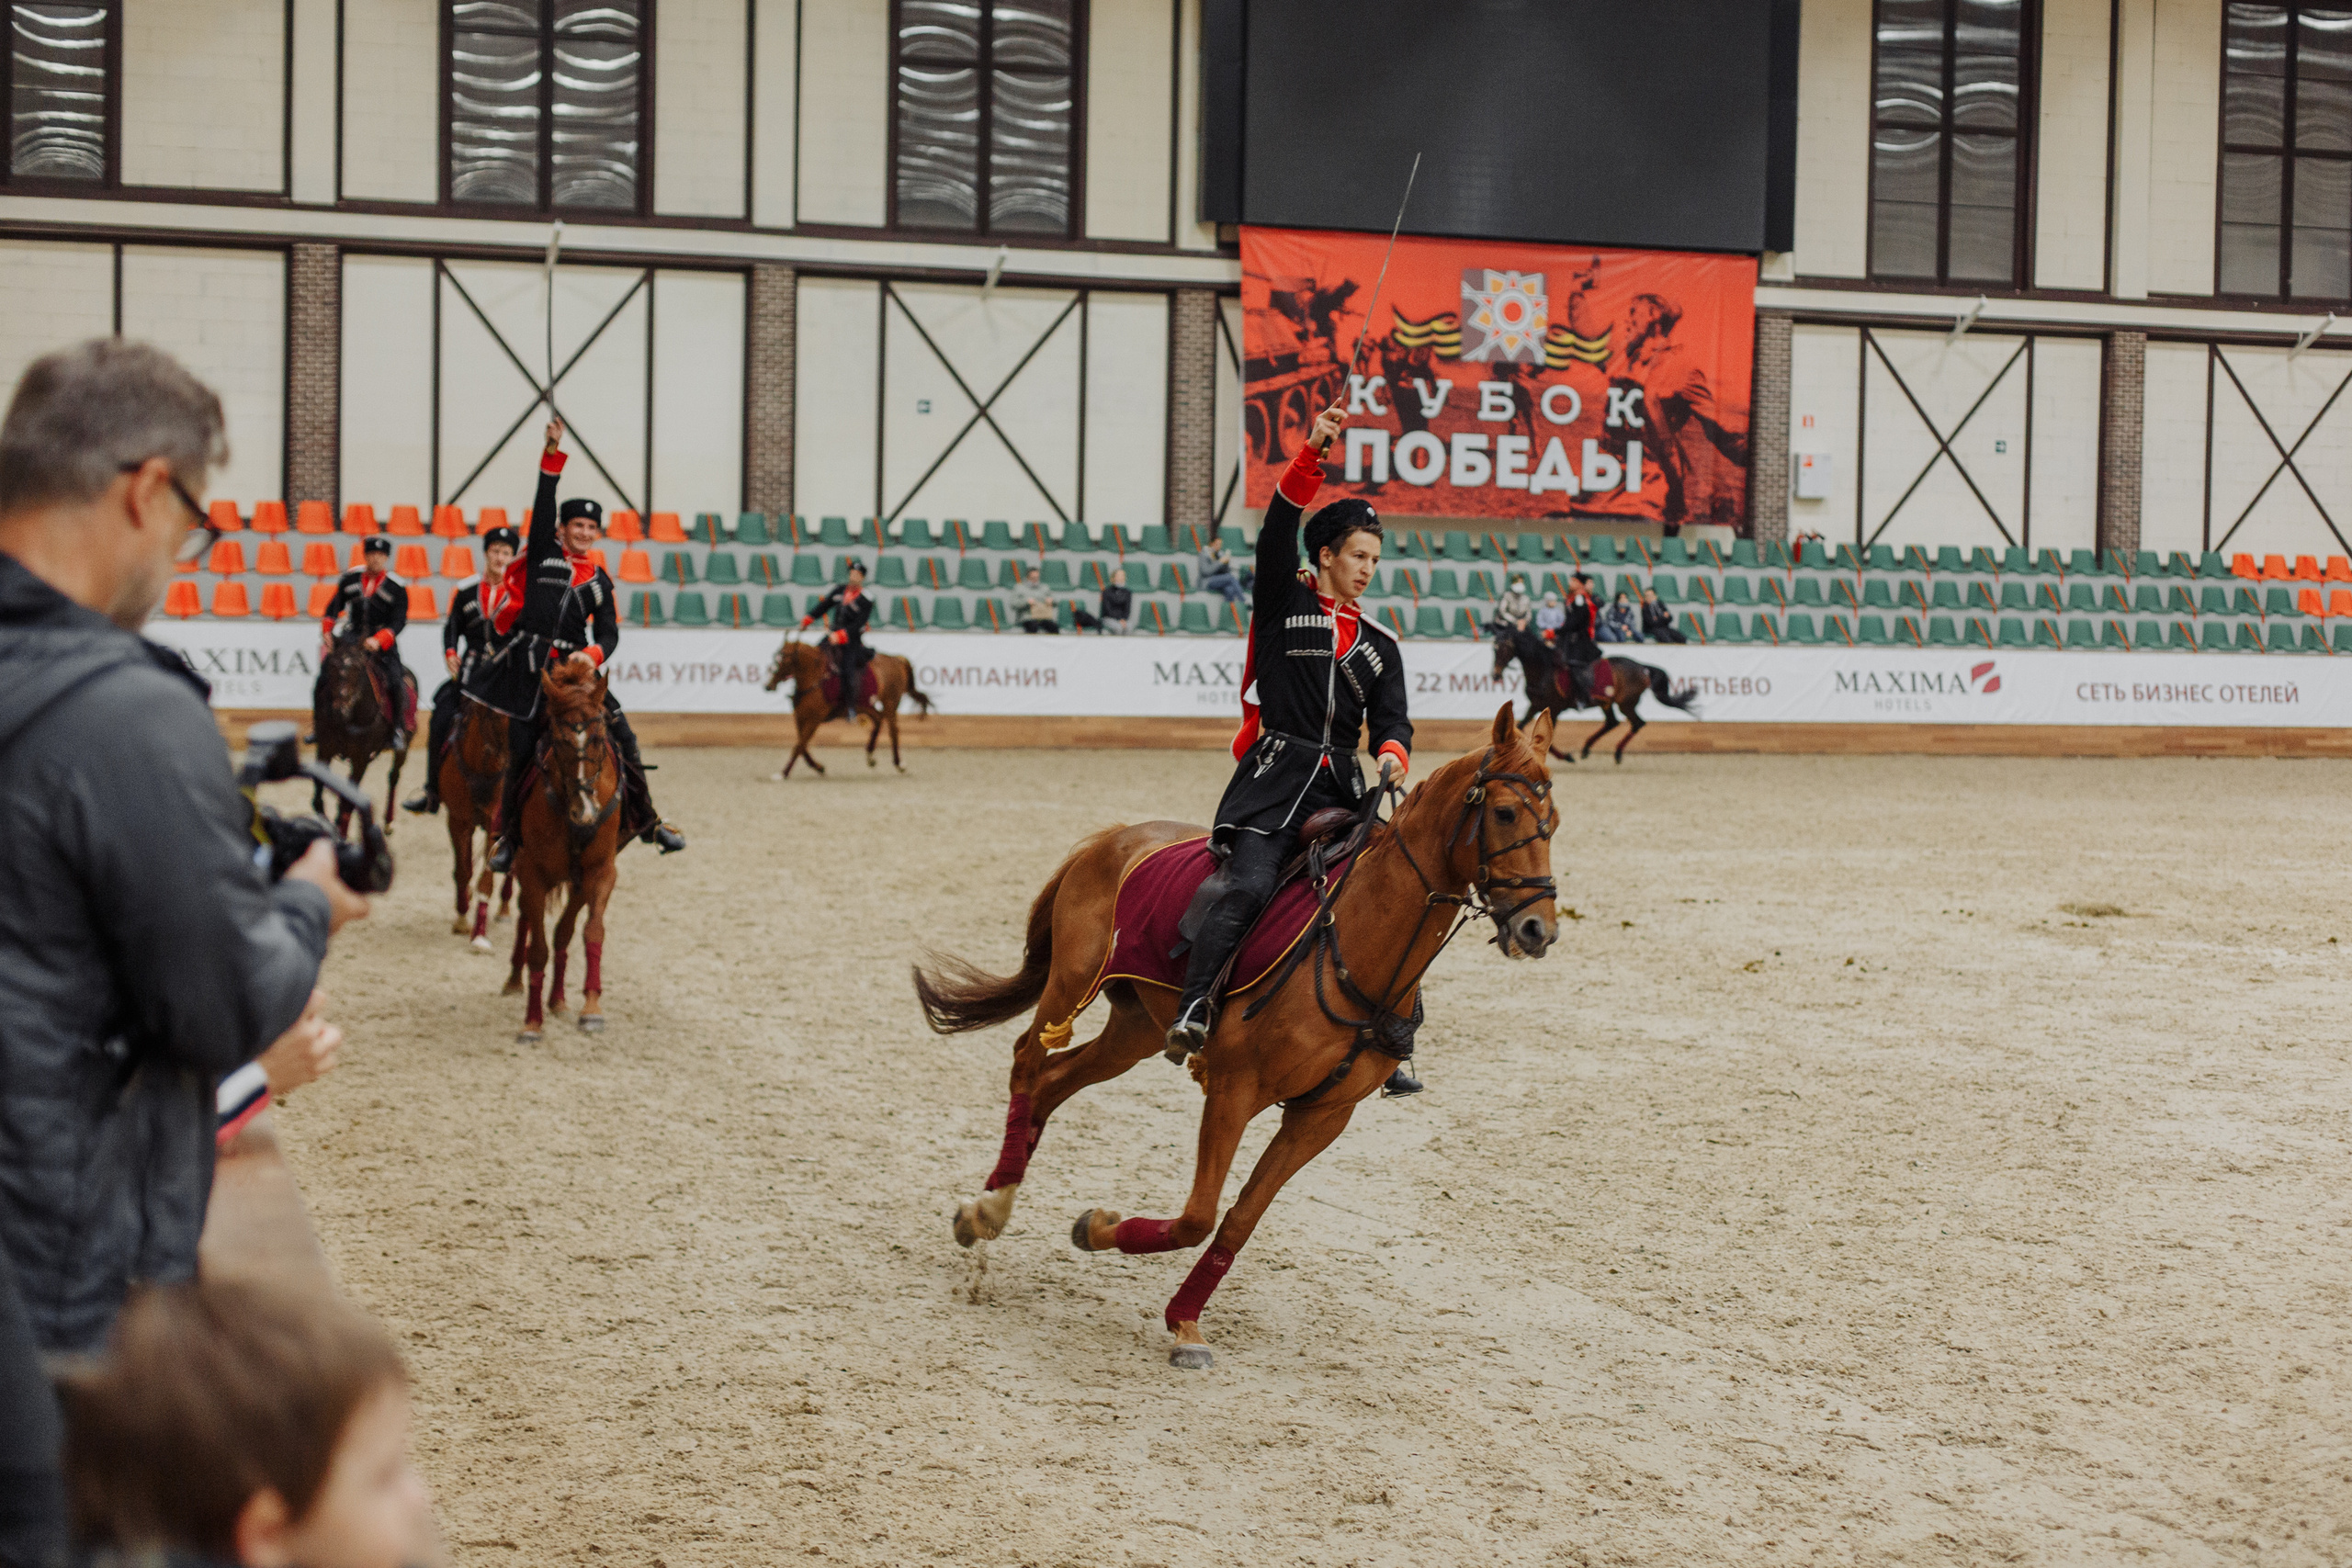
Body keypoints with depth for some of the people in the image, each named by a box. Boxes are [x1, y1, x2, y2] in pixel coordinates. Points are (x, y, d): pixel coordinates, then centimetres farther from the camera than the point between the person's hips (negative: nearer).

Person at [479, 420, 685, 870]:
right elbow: (545, 502, -4)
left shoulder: (599, 581, 15)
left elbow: (609, 633, 8)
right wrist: (553, 453, -13)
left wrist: (592, 655, -14)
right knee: (521, 754, -2)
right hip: (530, 666, -3)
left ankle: (645, 821, 7)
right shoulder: (543, 552, 7)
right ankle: (508, 835, 12)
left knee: (623, 737, -4)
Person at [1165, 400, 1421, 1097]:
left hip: (1341, 785, 5)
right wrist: (1313, 452, -22)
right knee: (1250, 887, -25)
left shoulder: (1378, 644, 17)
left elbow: (1390, 718, 9)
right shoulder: (1284, 603, 4)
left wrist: (1392, 752, -15)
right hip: (1274, 777, -5)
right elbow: (1277, 530, -10)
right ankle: (1191, 1013, -27)